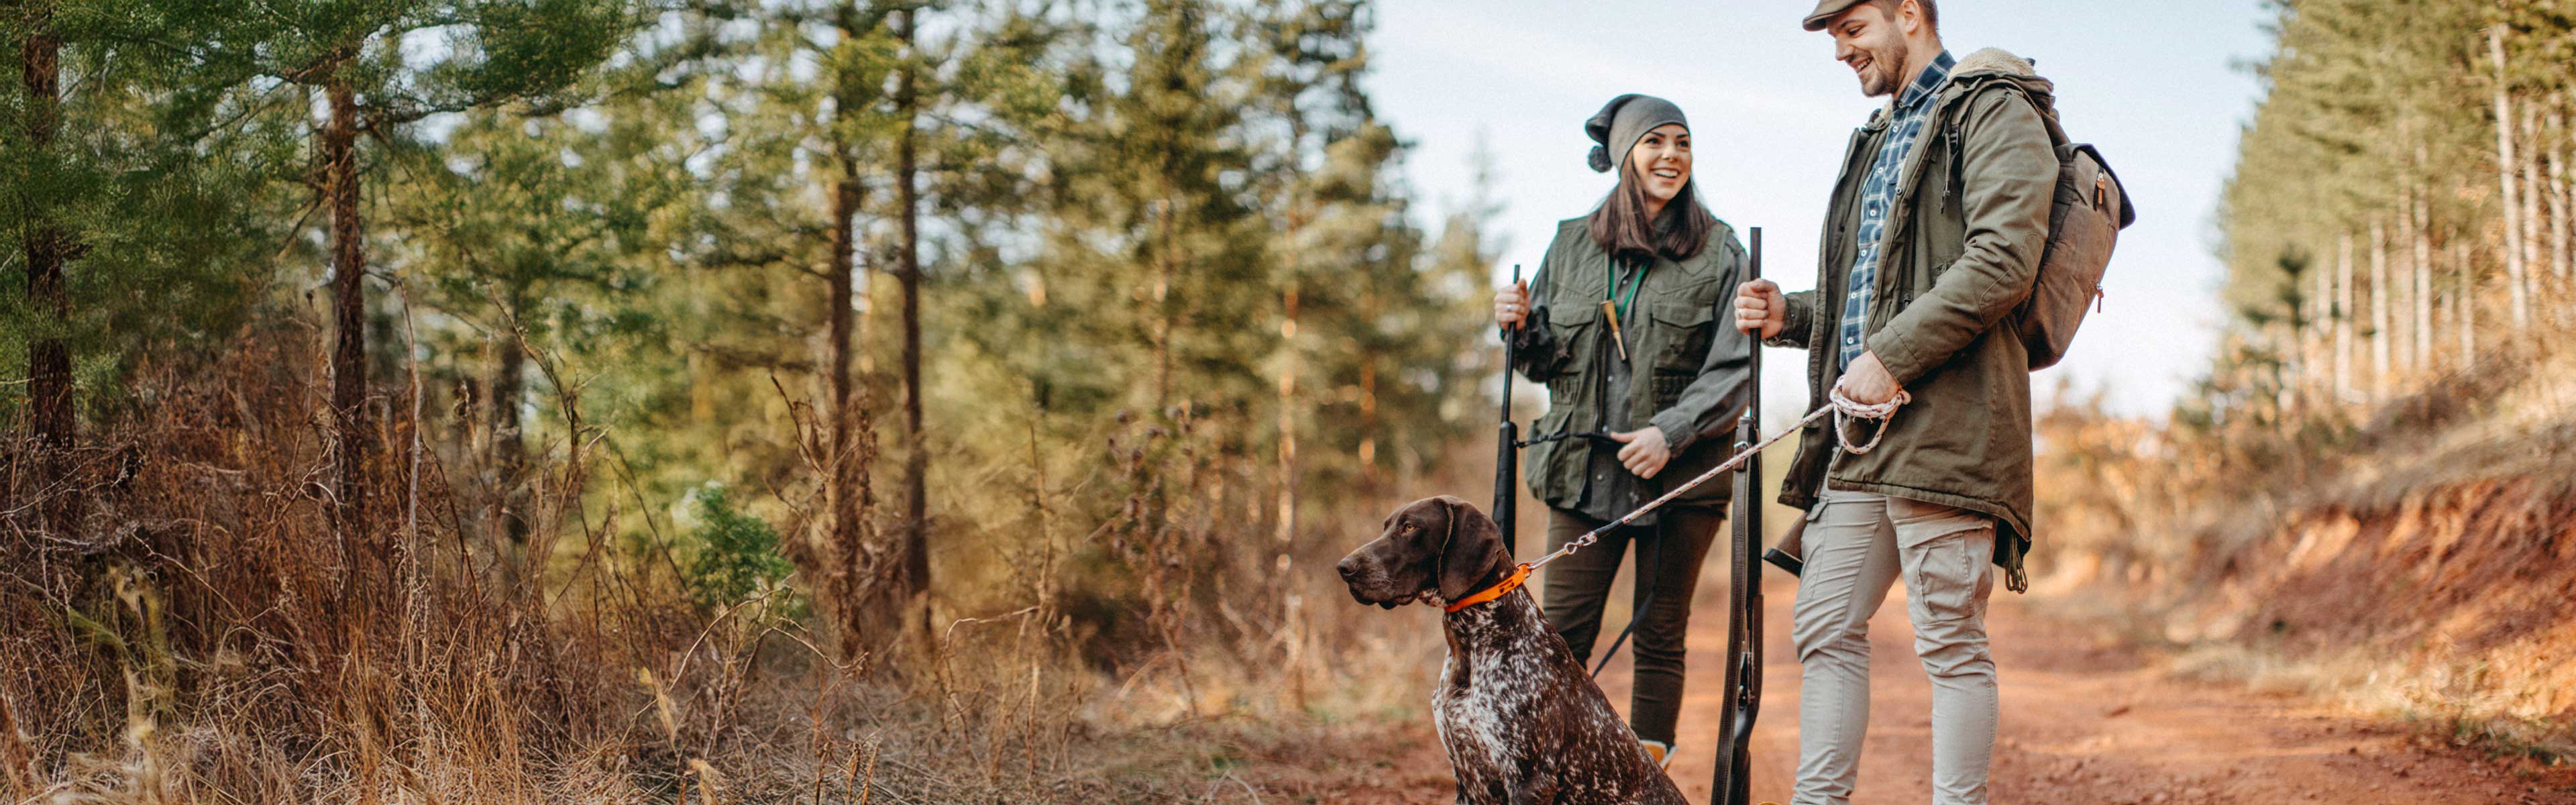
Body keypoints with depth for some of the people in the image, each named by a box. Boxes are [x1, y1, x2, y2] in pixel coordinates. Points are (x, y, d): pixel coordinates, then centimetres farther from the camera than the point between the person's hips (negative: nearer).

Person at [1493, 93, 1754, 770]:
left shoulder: (1719, 251, 2)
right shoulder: (1571, 244, 10)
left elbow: (1734, 368, -5)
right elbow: (1544, 363, 16)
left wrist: (1671, 432, -16)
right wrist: (1521, 328, -5)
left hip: (1679, 477, -2)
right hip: (1584, 472, 2)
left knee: (1660, 638, 4)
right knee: (1561, 636, -3)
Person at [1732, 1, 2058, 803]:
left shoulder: (1993, 112, -2)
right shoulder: (1880, 138, 25)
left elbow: (2003, 260, -16)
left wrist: (1892, 356, -19)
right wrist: (1792, 316, 12)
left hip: (1945, 422, -9)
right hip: (1861, 433, 9)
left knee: (1949, 639, -5)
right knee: (1826, 629, 6)